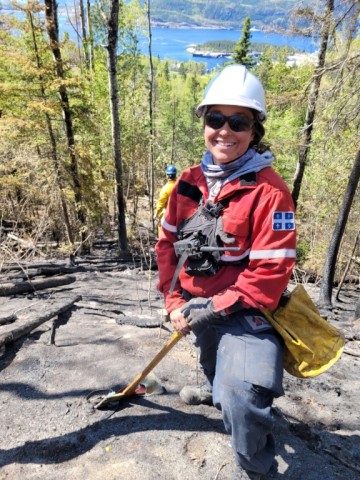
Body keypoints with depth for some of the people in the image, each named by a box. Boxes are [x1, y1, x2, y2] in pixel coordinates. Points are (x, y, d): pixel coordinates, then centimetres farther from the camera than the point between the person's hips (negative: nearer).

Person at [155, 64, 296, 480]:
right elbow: (168, 242, 2)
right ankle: (216, 391, 68)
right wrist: (174, 301, -6)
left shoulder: (269, 191, -20)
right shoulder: (189, 182, -3)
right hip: (196, 307, 6)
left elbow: (271, 272, -22)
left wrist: (212, 309, -21)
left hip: (243, 311, -5)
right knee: (213, 363, 32)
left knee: (241, 396, -21)